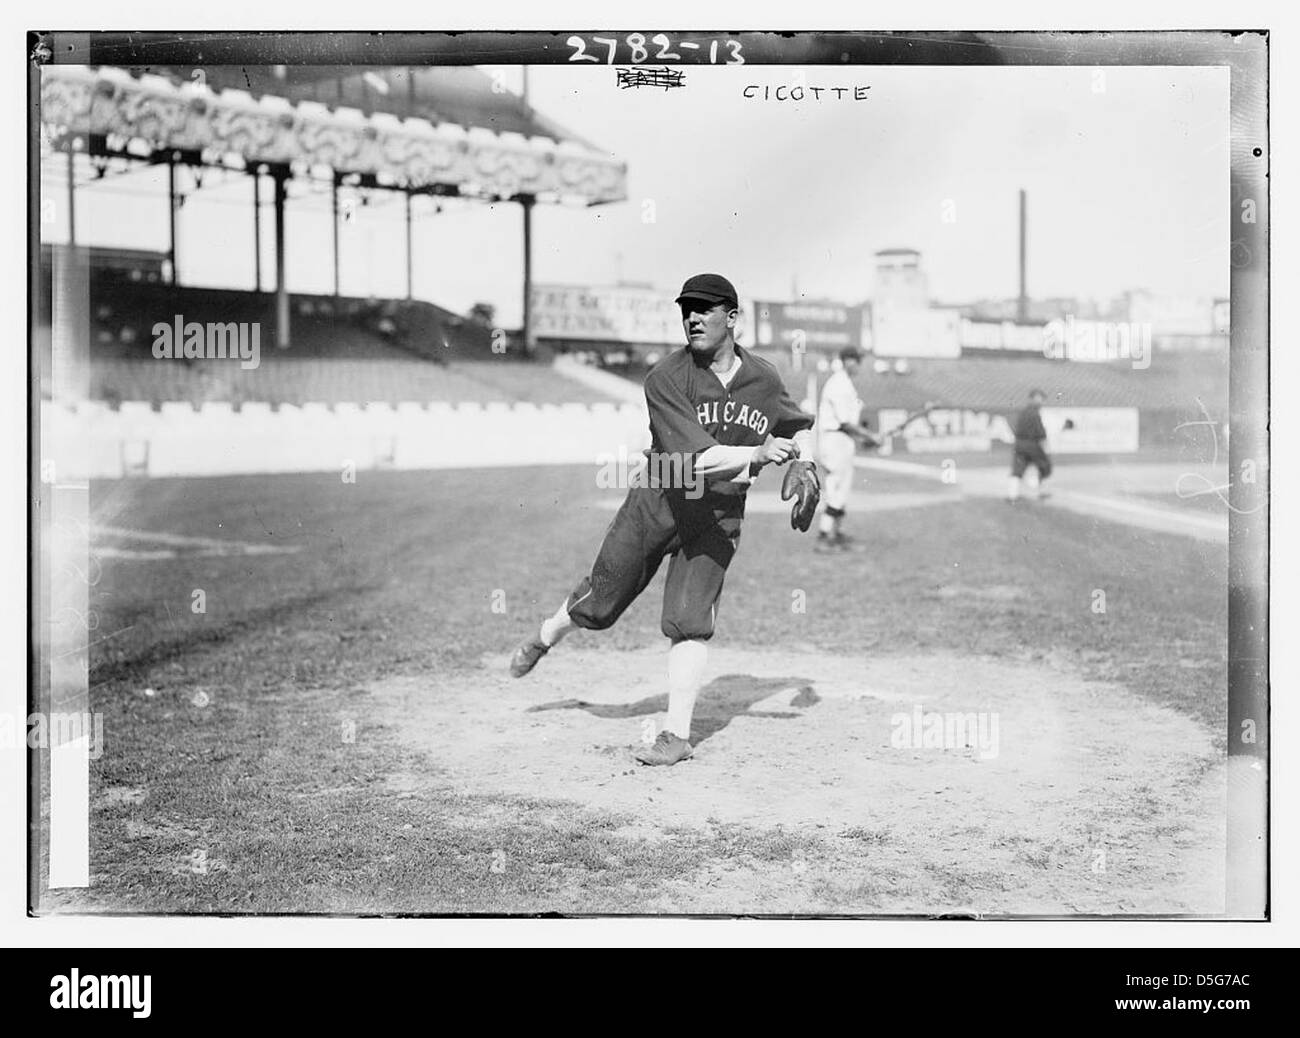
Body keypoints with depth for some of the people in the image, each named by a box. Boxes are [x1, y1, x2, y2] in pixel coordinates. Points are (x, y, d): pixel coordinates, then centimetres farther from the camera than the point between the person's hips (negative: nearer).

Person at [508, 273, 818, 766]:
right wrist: (756, 454, -37)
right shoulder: (666, 377, -18)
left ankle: (677, 735, 0)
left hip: (718, 516, 1)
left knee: (689, 622, -9)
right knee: (600, 600, 12)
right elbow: (695, 458, -28)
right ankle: (545, 637, 44)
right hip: (658, 501, -1)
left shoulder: (764, 379, -4)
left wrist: (803, 465, -3)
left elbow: (801, 429, 16)